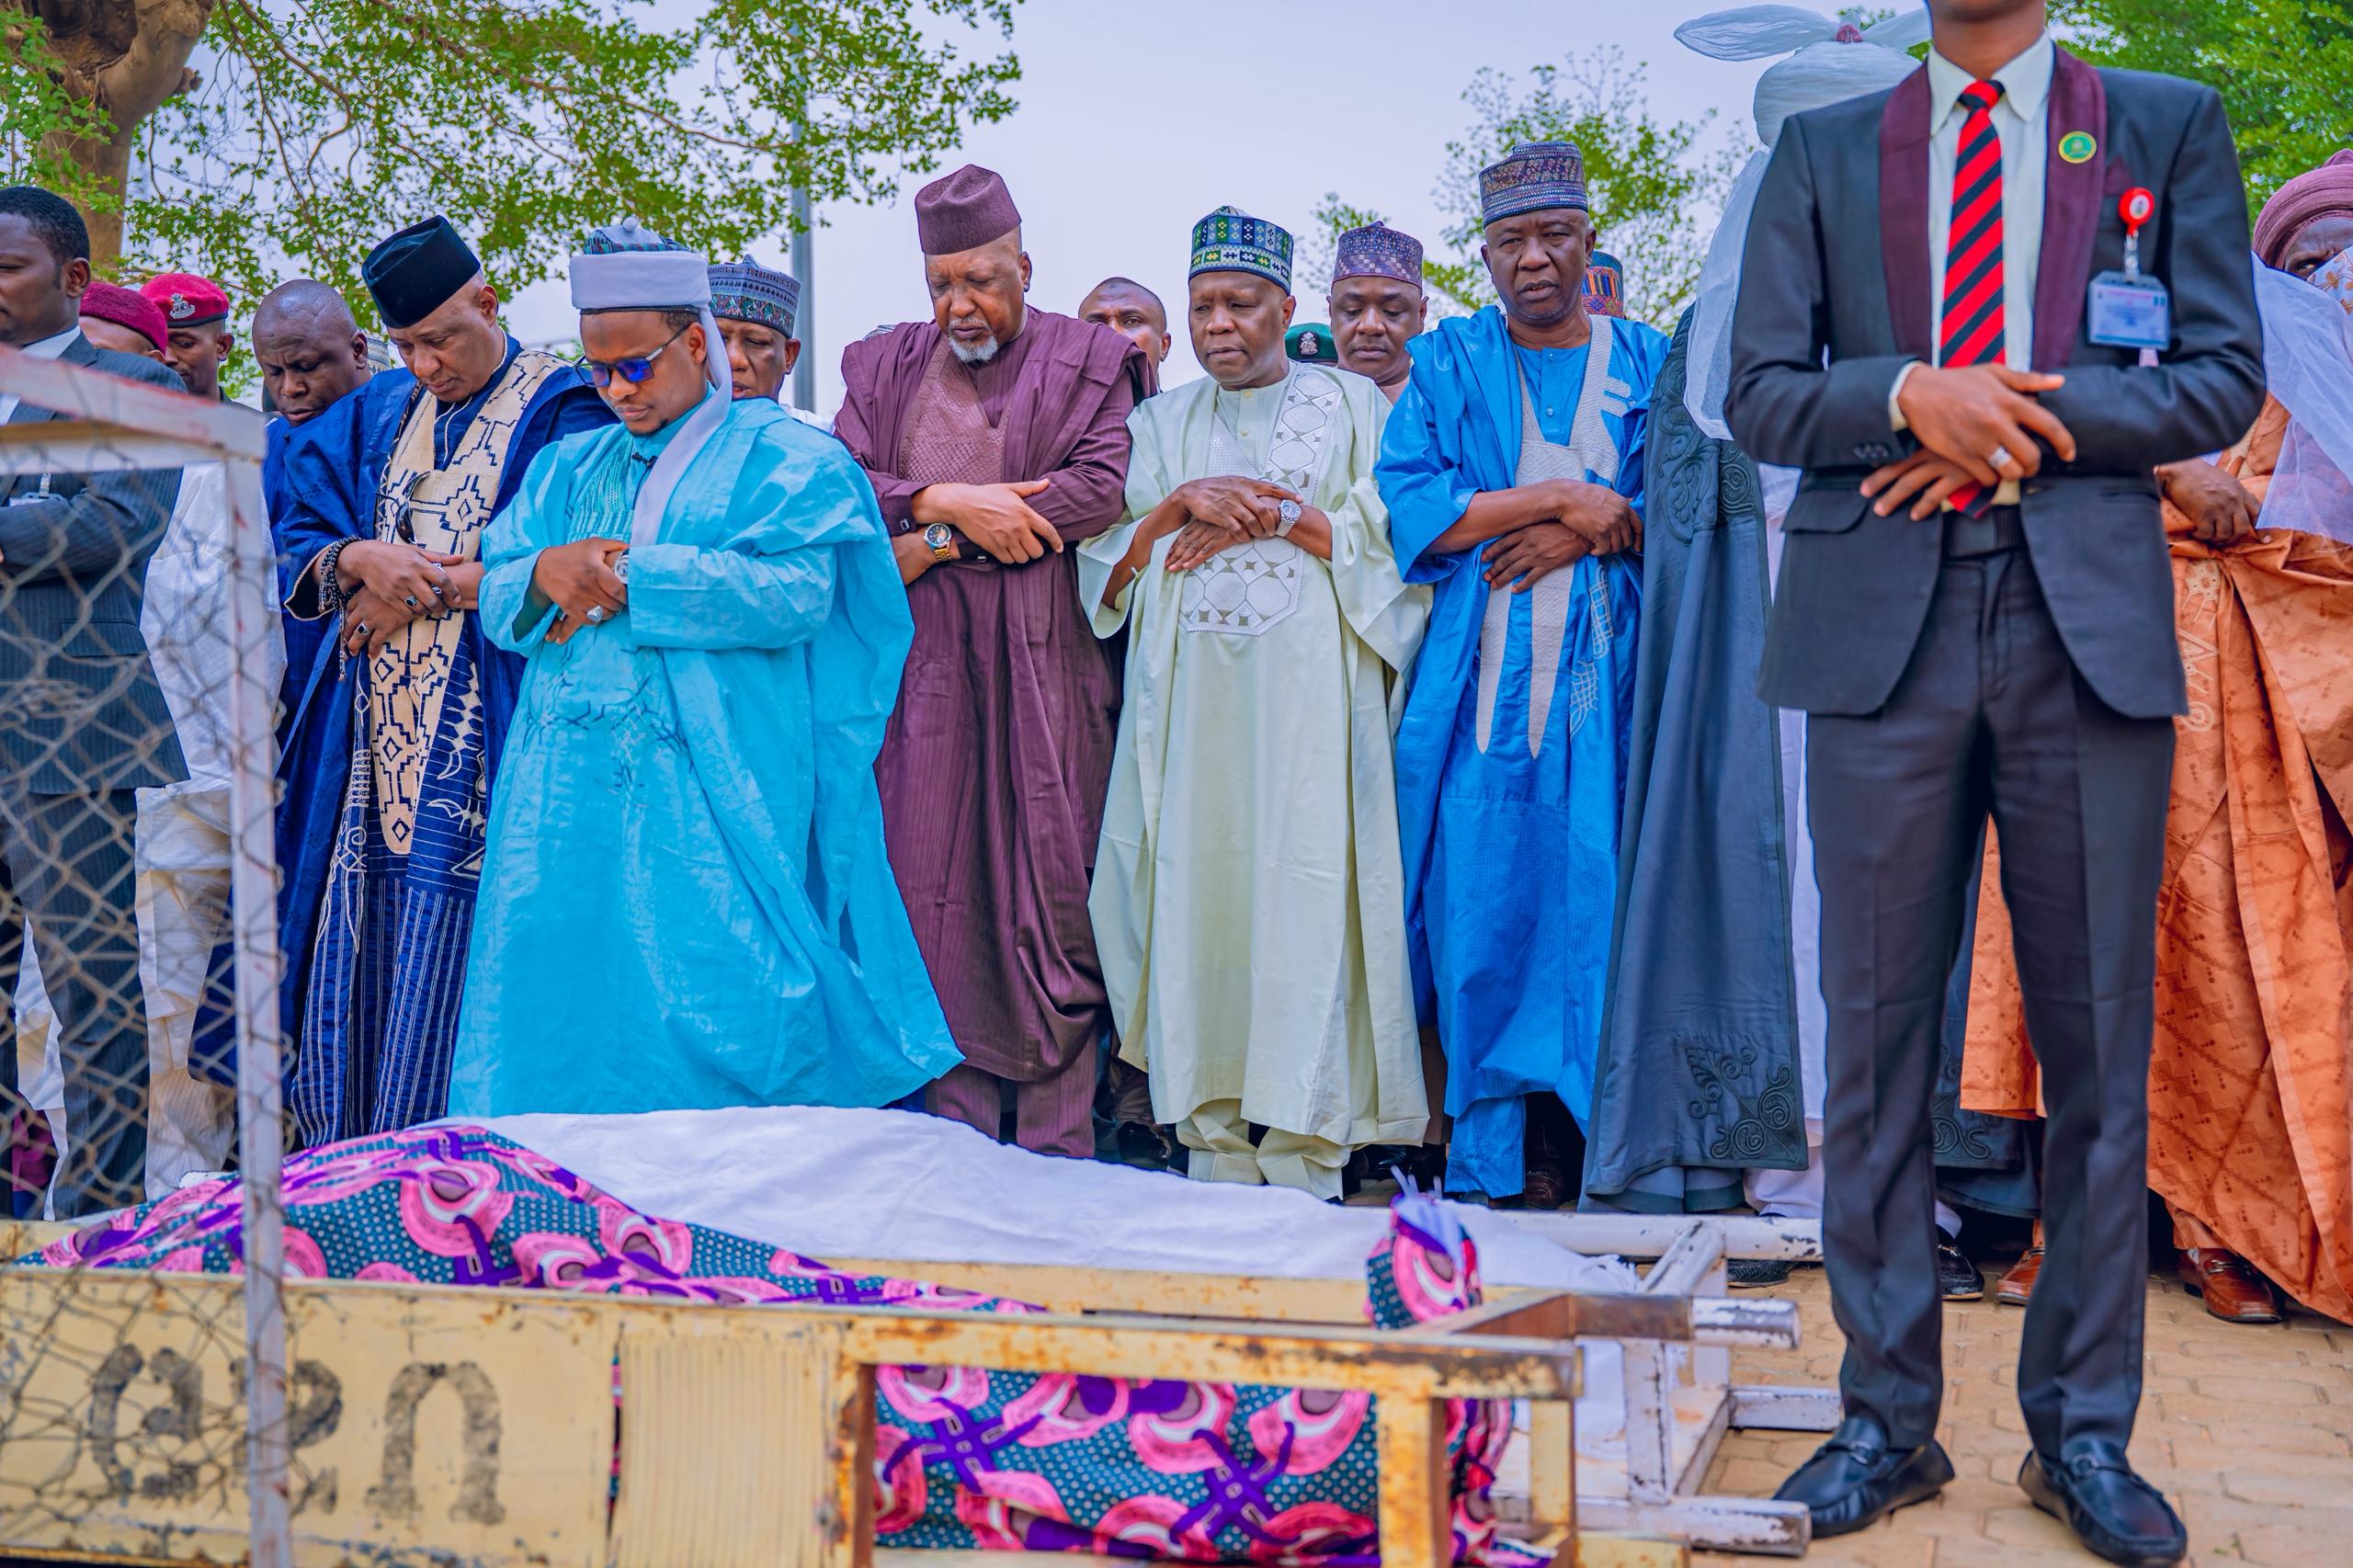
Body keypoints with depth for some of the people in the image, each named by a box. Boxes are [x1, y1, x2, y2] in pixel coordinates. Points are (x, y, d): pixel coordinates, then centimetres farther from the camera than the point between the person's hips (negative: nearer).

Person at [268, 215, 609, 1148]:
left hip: (478, 745, -6)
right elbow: (295, 546, 13)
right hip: (373, 745, 6)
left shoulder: (562, 410, -2)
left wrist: (414, 590, -8)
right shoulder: (377, 414, 18)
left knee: (446, 978, -8)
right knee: (355, 961, 6)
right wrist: (359, 559, -10)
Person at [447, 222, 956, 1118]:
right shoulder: (571, 466, 22)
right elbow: (498, 597, 15)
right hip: (571, 799, 6)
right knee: (564, 1022, 4)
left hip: (714, 803, -5)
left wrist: (624, 575, -12)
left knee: (718, 1027, -7)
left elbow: (794, 591, -14)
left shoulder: (785, 457, 3)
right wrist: (548, 574, -9)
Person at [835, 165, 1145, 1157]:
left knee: (1049, 884, -4)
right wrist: (948, 500, -13)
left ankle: (1056, 1139, 1)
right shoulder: (885, 365, 18)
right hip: (925, 667, 2)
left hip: (1045, 665, -2)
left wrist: (932, 542, -9)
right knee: (933, 882, -1)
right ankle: (955, 1133, 5)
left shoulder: (1089, 360, 9)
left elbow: (1100, 486, -6)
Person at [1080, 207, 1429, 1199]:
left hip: (1308, 683, -2)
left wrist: (1275, 515, -6)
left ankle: (1302, 1153, -8)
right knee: (1196, 883, -5)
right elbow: (1105, 553, 11)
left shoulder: (1353, 406, 12)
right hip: (1188, 691, 3)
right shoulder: (1160, 423, 20)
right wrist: (1181, 504, -5)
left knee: (1303, 886, -11)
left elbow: (1392, 537, 2)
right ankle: (1214, 1141, 0)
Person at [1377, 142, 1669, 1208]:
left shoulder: (1649, 363, 14)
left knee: (1597, 903, -5)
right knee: (1486, 911, -4)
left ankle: (1598, 1146, 2)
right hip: (1480, 679, 0)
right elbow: (1407, 504, -2)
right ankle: (1498, 1157, 3)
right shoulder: (1447, 363, 12)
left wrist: (1587, 532, -10)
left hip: (1606, 681, 1)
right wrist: (1557, 498, -7)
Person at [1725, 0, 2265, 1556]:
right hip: (1882, 621, 1)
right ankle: (1889, 1418, 13)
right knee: (1877, 1029, 2)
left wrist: (2021, 416, -8)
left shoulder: (2173, 128, 12)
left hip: (2091, 613, 0)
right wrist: (1908, 394, -11)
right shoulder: (1824, 150, 13)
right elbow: (1761, 393, 8)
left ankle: (2083, 1427, 16)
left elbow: (2225, 377, 5)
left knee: (2097, 1036, 3)